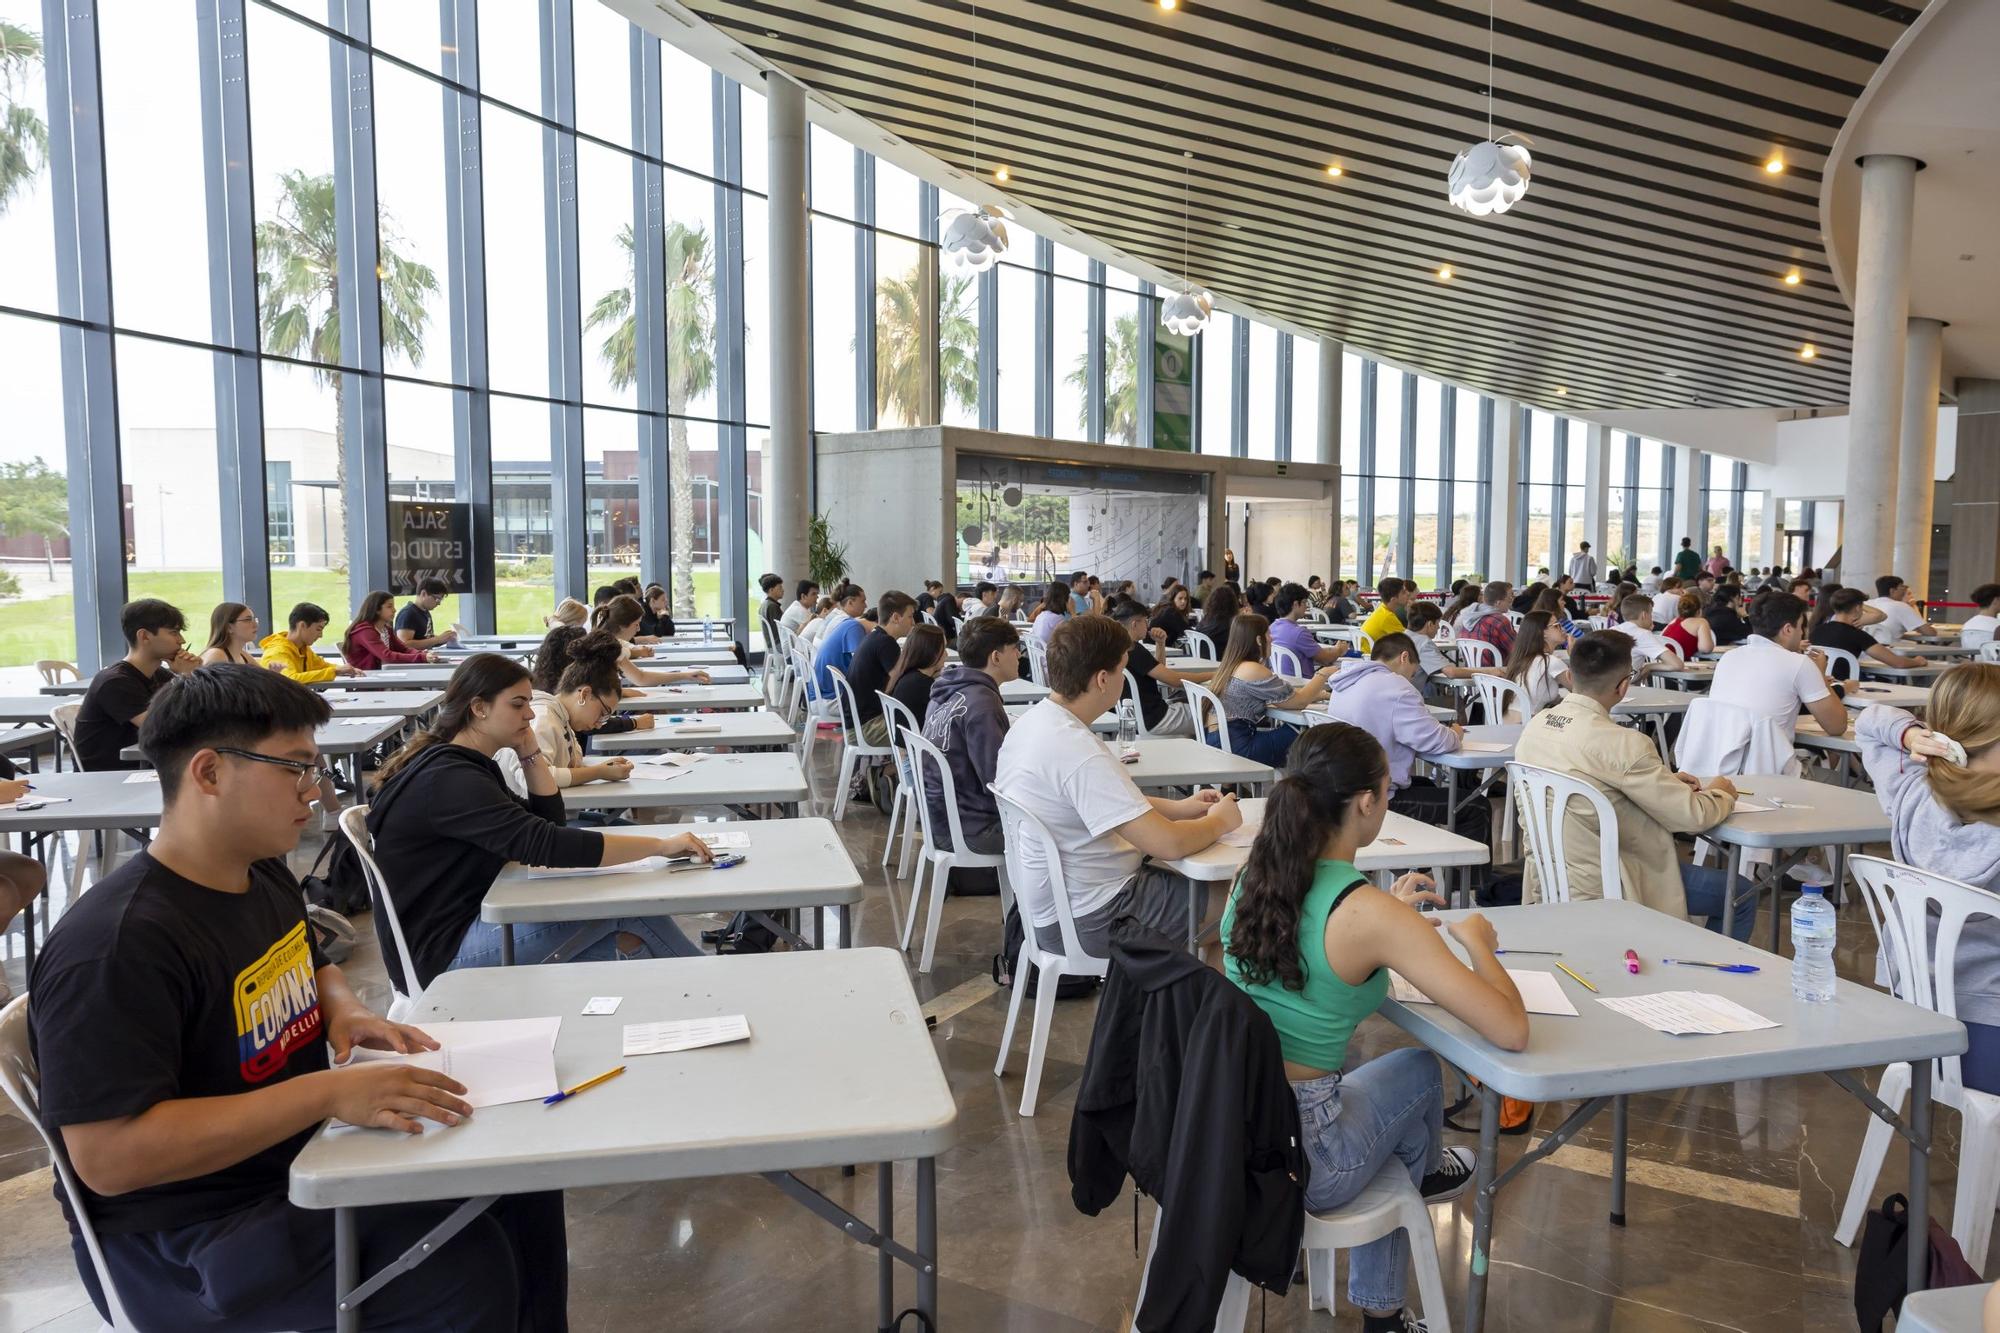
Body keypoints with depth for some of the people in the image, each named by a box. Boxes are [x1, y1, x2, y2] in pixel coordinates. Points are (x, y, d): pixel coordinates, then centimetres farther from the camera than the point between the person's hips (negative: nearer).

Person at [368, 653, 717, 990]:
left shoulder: (471, 765, 10)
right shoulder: (447, 780, -21)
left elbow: (549, 821, 13)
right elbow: (545, 846, -31)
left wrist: (530, 750, 2)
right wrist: (659, 845, -29)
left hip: (472, 920, 9)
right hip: (444, 951, -9)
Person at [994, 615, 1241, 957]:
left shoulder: (1031, 722, 2)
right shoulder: (1078, 751, -28)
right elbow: (1169, 844, -27)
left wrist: (1178, 807, 10)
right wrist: (1220, 821, -7)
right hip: (1086, 923, -9)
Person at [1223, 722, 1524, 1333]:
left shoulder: (1254, 874, -1)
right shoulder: (1372, 914, -20)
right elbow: (1511, 1032, -17)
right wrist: (1477, 941, 0)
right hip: (1293, 1159, -5)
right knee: (1418, 1069, 21)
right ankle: (1423, 1173, 56)